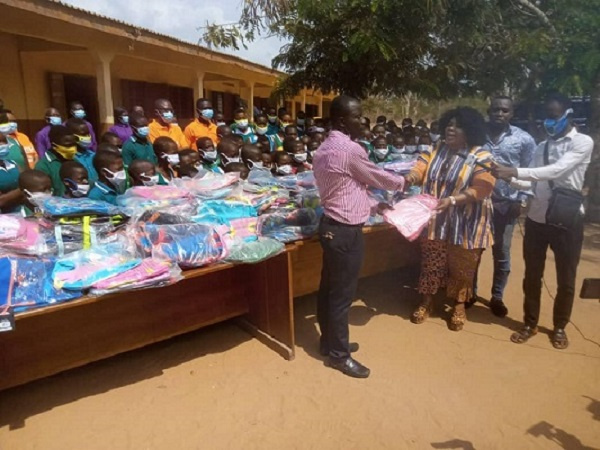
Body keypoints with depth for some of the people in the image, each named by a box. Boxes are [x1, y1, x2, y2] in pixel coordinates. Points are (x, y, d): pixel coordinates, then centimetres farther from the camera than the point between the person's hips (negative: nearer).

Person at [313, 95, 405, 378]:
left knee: (329, 288, 19)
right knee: (342, 294, 3)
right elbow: (377, 177, -5)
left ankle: (330, 341, 35)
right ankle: (339, 354, 18)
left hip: (330, 225, 10)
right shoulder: (350, 149, -19)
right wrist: (403, 182, 13)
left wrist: (371, 205, 19)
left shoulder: (323, 149, 11)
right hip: (346, 231, -10)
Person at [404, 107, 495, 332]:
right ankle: (426, 301, 30)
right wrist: (409, 178, -31)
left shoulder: (481, 157, -9)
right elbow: (418, 172, -7)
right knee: (431, 264, 13)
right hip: (435, 222, 3)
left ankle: (459, 306, 31)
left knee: (461, 269, 11)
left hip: (465, 226, -3)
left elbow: (480, 190, -19)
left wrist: (452, 200, -32)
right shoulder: (434, 152, 6)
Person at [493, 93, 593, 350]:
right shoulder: (541, 147, 10)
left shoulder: (583, 143, -8)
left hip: (567, 220, -4)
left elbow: (556, 171, -24)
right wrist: (509, 177, -17)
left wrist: (515, 171, -29)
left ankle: (559, 326, 30)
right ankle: (530, 323, 28)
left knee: (565, 279, 11)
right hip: (537, 218, 4)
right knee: (532, 276, 12)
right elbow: (530, 183, 2)